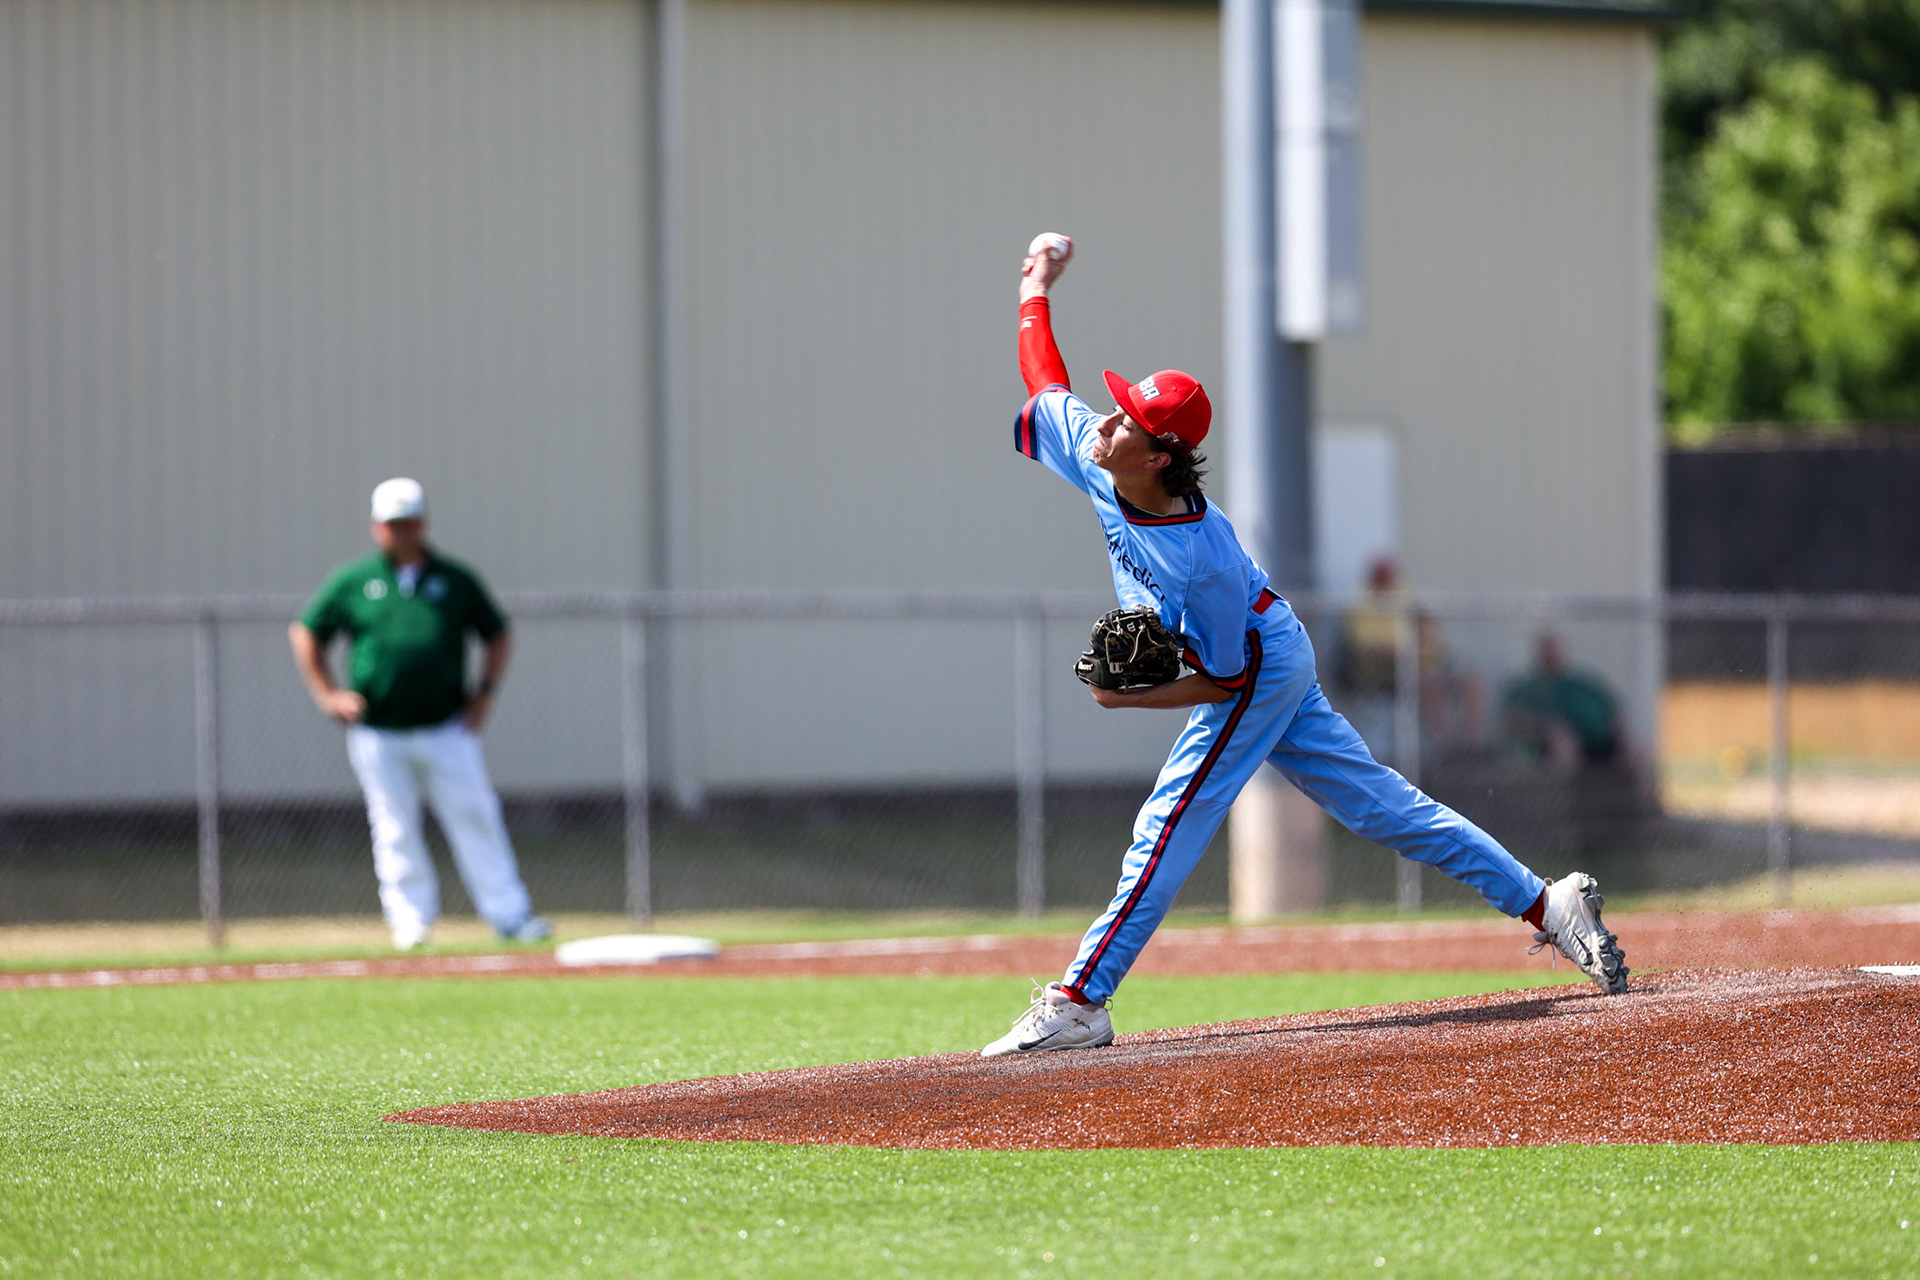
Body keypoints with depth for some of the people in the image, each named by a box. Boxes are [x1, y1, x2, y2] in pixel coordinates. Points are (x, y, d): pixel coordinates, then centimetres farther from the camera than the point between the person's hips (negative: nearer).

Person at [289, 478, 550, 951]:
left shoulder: (454, 580, 7)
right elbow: (306, 633, 14)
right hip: (378, 736, 0)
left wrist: (486, 691, 3)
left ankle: (509, 915, -3)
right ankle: (412, 920, 6)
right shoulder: (352, 582, 5)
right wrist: (327, 695, 4)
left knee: (476, 821, -4)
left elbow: (498, 635, 16)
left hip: (447, 730, 0)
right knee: (397, 832, 0)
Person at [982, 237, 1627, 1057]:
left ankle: (1079, 1003, -10)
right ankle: (1545, 904, 15)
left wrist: (1132, 698, -29)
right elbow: (1046, 387, 2)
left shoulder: (1202, 558, -36)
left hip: (1259, 671, -9)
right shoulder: (1093, 460, -17)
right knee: (1376, 802, 12)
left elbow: (1225, 678, -26)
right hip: (1276, 663, 9)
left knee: (1169, 826, -12)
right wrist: (1036, 290, 8)